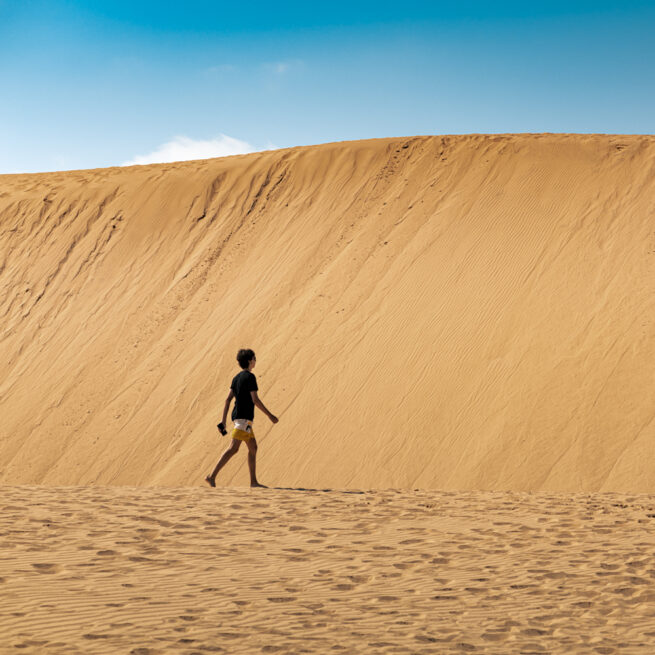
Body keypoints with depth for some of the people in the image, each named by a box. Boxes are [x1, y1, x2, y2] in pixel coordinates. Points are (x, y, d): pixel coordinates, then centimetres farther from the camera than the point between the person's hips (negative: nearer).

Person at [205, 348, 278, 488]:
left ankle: (253, 481, 17)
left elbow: (228, 399, 11)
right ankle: (212, 476, -20)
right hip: (244, 418, -10)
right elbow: (255, 399, -16)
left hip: (238, 417, 10)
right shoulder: (250, 377, -11)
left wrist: (223, 421, 11)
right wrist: (270, 415, -10)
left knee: (253, 448, 14)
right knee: (233, 449, -14)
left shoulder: (236, 377, 14)